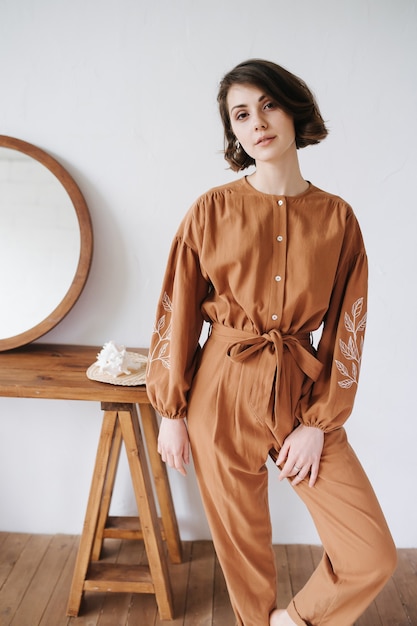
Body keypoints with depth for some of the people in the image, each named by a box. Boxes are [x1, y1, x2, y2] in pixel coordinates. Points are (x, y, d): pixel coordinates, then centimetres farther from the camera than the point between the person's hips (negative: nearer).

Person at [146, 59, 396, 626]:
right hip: (224, 393, -1)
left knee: (374, 557, 0)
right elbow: (177, 314, 1)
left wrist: (320, 423, -4)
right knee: (242, 544, 13)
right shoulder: (212, 210, -2)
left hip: (303, 393, 2)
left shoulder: (338, 218, 1)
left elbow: (347, 327, 2)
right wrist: (171, 412, 0)